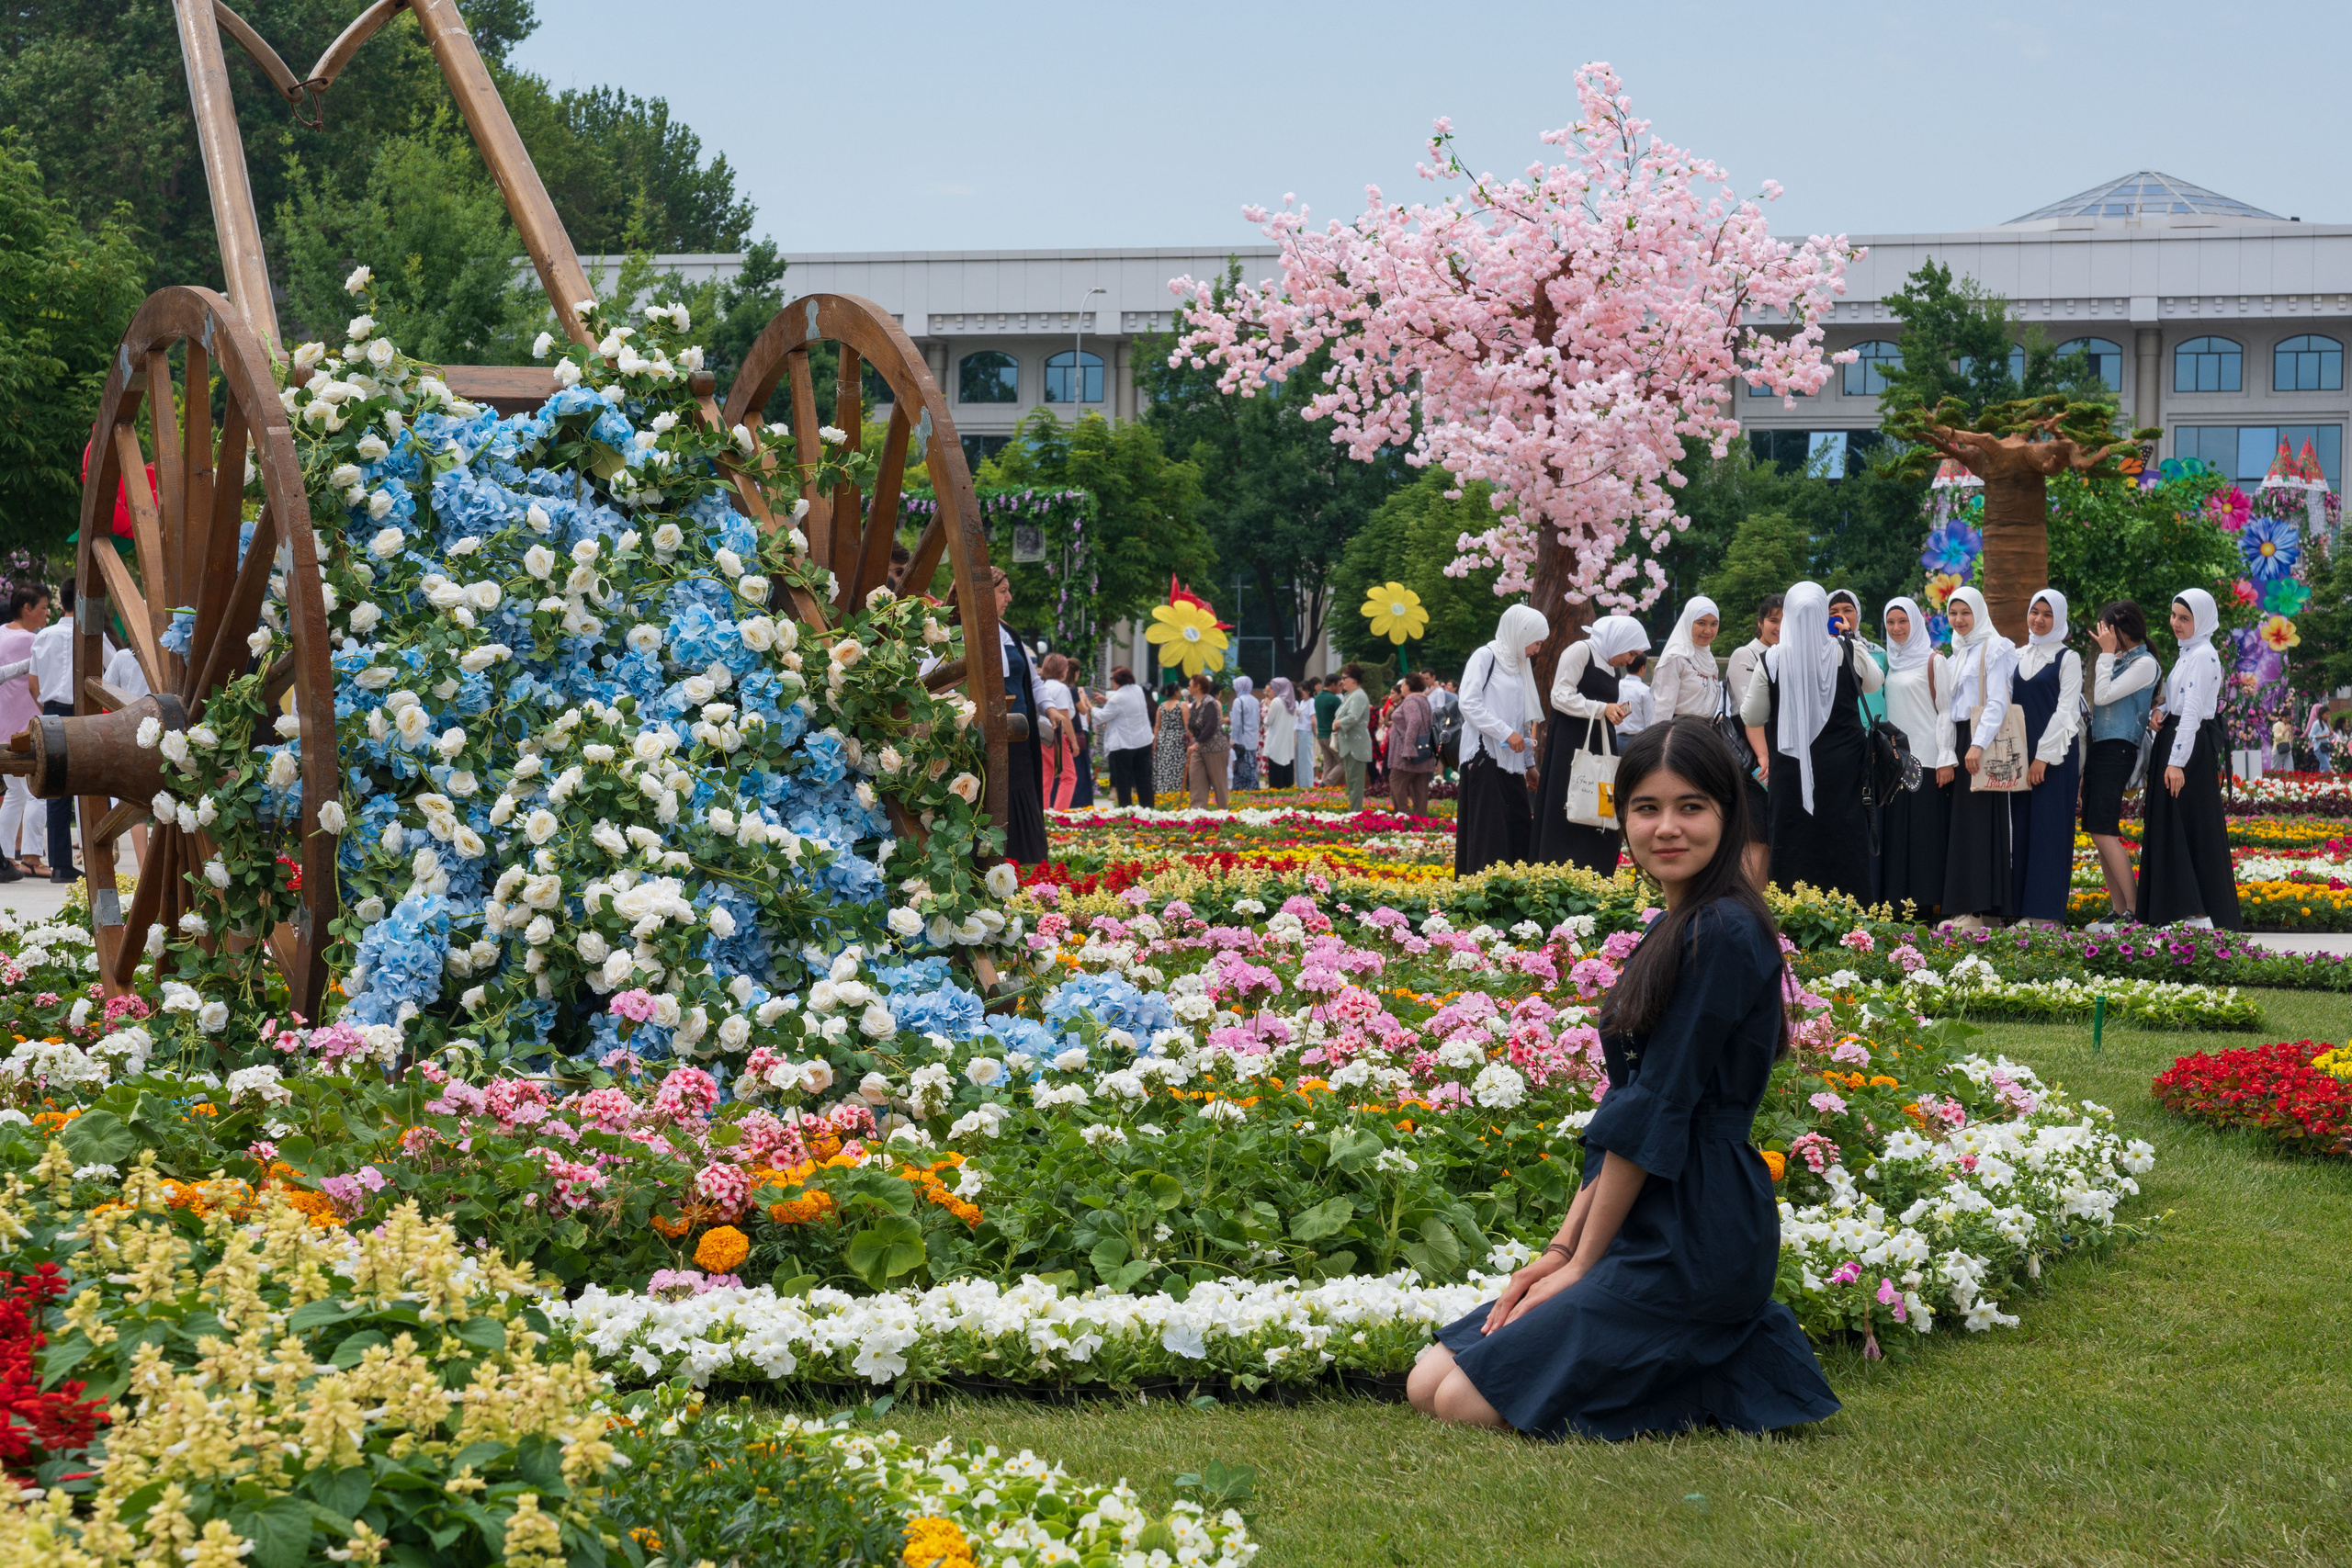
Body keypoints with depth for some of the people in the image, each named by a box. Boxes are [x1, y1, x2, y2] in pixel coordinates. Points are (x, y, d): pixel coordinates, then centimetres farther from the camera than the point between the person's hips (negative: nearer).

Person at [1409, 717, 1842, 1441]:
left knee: (1459, 1398, -14)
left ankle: (1724, 1379, -3)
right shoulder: (1677, 931, 15)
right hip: (1650, 1227, 10)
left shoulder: (1723, 934, -16)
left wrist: (1582, 1264, -10)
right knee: (1429, 1377, 7)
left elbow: (1658, 1112, -17)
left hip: (1692, 1240, -10)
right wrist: (1561, 1249, 8)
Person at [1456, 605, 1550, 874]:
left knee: (1518, 827, 1)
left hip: (1511, 759, 8)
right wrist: (1506, 733, -16)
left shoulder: (1520, 665, 20)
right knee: (1488, 827, -12)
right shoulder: (1485, 657, -3)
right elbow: (1468, 703, -13)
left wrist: (1529, 761, 18)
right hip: (1484, 754, -8)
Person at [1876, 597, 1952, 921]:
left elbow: (1946, 710, -7)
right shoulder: (1889, 662, 14)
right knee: (1895, 830, 5)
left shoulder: (1933, 660, -3)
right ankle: (1897, 902, 9)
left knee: (1925, 830, -6)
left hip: (1925, 758, -6)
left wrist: (1946, 758, -13)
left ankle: (1925, 903, -4)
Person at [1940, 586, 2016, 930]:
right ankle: (1966, 908, 4)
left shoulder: (1995, 649, -5)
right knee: (1961, 820, 4)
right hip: (1960, 740, 8)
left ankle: (1977, 910, -13)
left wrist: (1978, 744, -23)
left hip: (1984, 740, -8)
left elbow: (1997, 702, -14)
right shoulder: (1959, 653, 20)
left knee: (1977, 821, -11)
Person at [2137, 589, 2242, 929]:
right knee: (2171, 825, 9)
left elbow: (2192, 710, -20)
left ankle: (2200, 913, -9)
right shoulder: (2187, 653, 16)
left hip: (2193, 747, -10)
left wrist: (2177, 761, -24)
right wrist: (2160, 710, -2)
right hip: (2175, 738, 10)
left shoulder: (2202, 656, -14)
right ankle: (2179, 909, 12)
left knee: (2191, 826, -9)